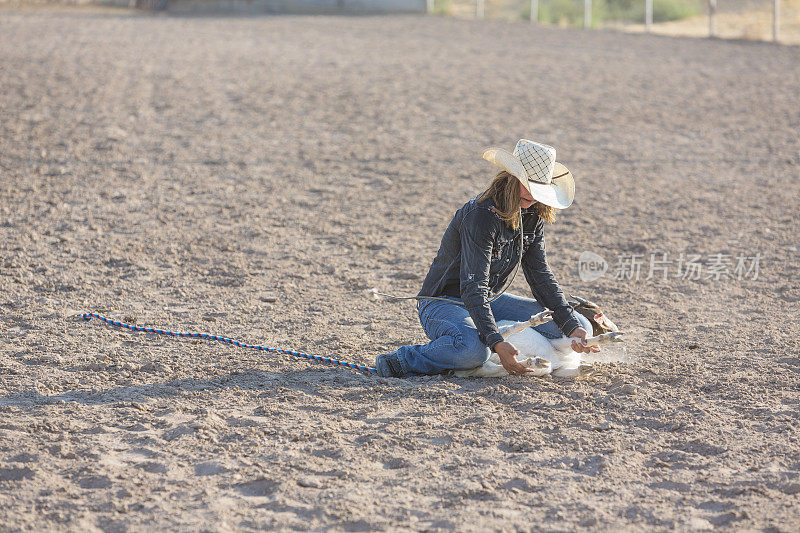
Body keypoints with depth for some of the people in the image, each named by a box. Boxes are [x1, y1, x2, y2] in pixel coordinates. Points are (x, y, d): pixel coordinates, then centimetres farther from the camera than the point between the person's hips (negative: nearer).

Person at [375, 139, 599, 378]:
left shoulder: (532, 215, 0)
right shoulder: (481, 215, -25)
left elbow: (541, 276, 4)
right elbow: (473, 287, -31)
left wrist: (573, 327, -9)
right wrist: (496, 342, -43)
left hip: (491, 301, 8)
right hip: (443, 302, -8)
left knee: (579, 326, -1)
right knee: (473, 349, -43)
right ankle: (401, 360, -19)